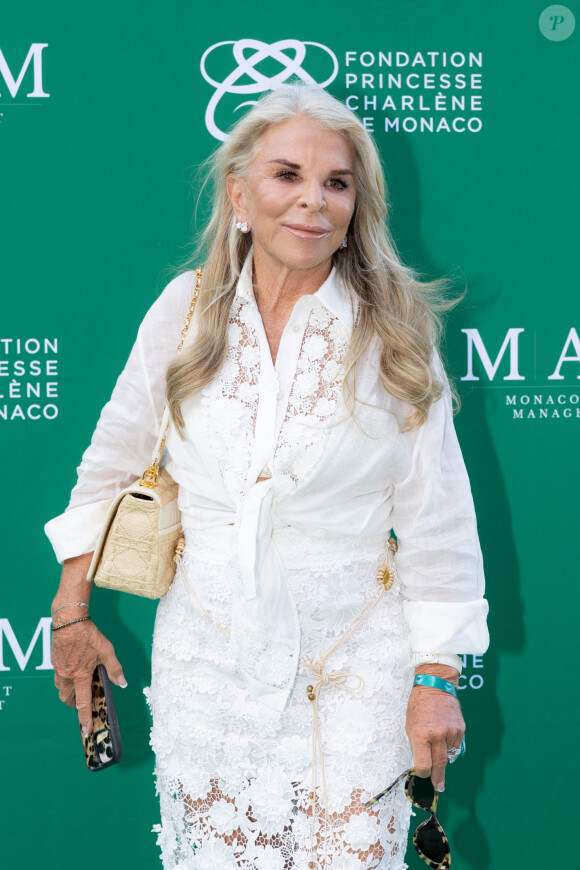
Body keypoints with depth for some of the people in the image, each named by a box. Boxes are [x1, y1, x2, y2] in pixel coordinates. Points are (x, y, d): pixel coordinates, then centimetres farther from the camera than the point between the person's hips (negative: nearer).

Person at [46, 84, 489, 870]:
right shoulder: (185, 310, 0)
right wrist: (72, 612, 12)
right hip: (206, 657, 2)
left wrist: (437, 675, -4)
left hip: (352, 668, -1)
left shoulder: (394, 334, -6)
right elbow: (112, 464, 10)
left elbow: (437, 519, -3)